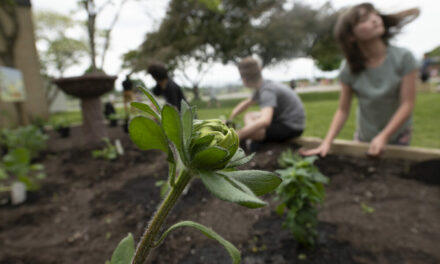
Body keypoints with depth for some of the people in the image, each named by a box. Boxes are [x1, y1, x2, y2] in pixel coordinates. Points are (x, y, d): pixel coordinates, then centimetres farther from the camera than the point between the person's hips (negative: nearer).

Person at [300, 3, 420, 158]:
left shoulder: (403, 58, -17)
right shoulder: (349, 69, -15)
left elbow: (407, 104, -17)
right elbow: (343, 110, -13)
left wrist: (383, 137, -25)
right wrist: (327, 142, -22)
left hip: (397, 136, -1)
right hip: (363, 137, 1)